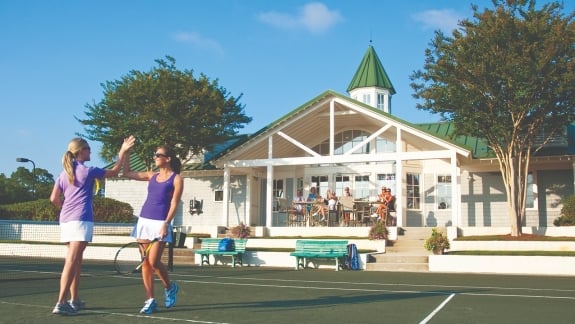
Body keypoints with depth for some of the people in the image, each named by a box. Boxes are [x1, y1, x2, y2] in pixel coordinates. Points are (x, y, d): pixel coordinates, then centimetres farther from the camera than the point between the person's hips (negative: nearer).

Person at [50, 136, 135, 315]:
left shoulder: (63, 174, 13)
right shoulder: (88, 171, -3)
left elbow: (54, 199, 9)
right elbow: (114, 172, 10)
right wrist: (123, 152, 17)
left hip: (65, 220, 7)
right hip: (81, 220, -7)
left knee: (75, 261, 16)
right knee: (71, 262, -12)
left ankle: (74, 300, 22)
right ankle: (61, 303, -18)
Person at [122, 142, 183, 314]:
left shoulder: (176, 179, -1)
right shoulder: (152, 175, 14)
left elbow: (174, 204, -8)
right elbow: (127, 173, 20)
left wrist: (166, 224, -18)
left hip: (160, 223, -6)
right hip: (144, 221, 6)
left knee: (154, 262, -11)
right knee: (145, 262, 3)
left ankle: (170, 287, 16)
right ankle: (150, 300, 9)